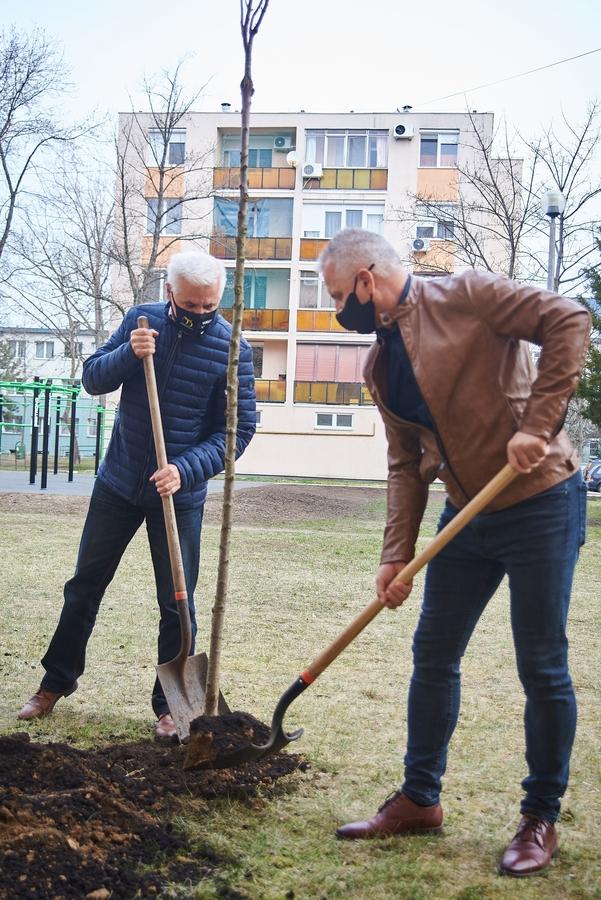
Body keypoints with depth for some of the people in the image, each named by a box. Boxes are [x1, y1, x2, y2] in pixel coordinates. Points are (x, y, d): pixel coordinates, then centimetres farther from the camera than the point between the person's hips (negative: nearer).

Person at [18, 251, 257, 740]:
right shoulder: (143, 319, -3)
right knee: (84, 588, 14)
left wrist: (186, 470, -24)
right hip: (118, 482, 3)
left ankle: (169, 704, 19)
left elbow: (240, 427, -12)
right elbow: (92, 379, -1)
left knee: (176, 604, 4)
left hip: (179, 493, -3)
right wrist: (128, 354, -22)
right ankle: (57, 681, 31)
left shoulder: (231, 348, -11)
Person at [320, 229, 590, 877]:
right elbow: (406, 465, 10)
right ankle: (419, 799, 25)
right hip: (467, 517, 7)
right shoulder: (380, 366, 10)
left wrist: (536, 426, -25)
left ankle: (541, 818, 16)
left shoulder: (464, 297, -11)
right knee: (432, 656, 10)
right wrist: (397, 555, 2)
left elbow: (568, 321, -19)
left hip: (540, 504, -7)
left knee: (542, 668, 0)